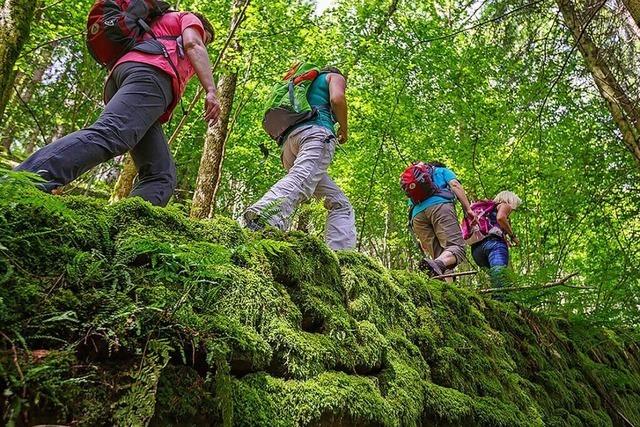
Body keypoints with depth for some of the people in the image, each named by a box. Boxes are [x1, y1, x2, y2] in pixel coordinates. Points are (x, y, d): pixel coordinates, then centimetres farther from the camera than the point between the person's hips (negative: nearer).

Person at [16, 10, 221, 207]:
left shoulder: (157, 27, 47)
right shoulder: (189, 18, 27)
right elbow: (193, 45, 3)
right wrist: (211, 91, -8)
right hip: (151, 73, -8)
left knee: (161, 174, -8)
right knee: (109, 134, -32)